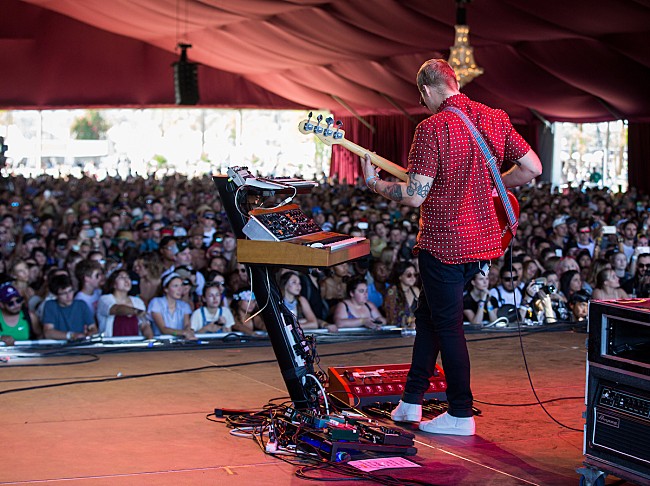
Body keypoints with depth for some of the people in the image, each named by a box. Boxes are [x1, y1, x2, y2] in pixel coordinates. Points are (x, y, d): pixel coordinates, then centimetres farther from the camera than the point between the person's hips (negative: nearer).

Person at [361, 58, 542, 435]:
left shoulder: (432, 129, -17)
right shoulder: (496, 119, 3)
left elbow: (415, 196, -19)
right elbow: (533, 168, 6)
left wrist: (374, 182, -4)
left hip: (444, 244, -7)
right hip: (484, 239, 7)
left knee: (447, 325, 5)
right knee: (429, 313, 20)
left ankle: (462, 415, 11)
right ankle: (411, 401, 27)